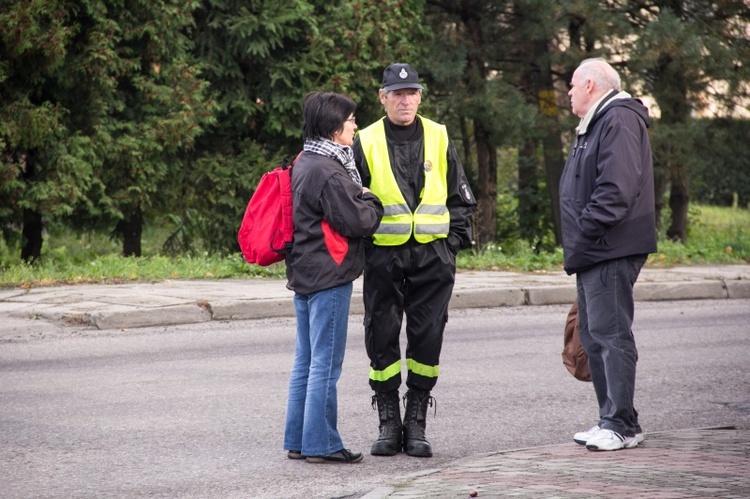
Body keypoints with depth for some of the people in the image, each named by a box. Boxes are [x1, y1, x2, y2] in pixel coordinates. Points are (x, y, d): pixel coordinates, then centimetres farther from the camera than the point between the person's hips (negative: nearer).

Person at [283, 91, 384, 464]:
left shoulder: (303, 164, 14)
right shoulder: (328, 172, -18)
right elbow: (358, 222, -17)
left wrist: (359, 197, 14)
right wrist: (372, 200, 2)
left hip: (304, 275, 10)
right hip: (329, 278, -10)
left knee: (305, 361, 14)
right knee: (326, 364, -5)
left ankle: (298, 440, 18)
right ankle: (320, 444, -2)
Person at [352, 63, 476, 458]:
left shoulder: (439, 138, 8)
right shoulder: (366, 143, 3)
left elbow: (460, 195, 14)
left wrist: (457, 236, 4)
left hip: (432, 253, 1)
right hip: (383, 255, -1)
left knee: (427, 337, -1)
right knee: (382, 338, 0)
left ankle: (416, 423, 9)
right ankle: (388, 422, 11)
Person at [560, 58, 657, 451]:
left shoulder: (619, 119, -11)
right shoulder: (595, 124, 22)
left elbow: (617, 187, -23)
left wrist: (586, 232, -21)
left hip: (611, 253, -11)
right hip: (594, 254, 11)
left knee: (610, 333, -10)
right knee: (594, 336, 12)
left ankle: (621, 425, -9)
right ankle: (612, 420, 17)